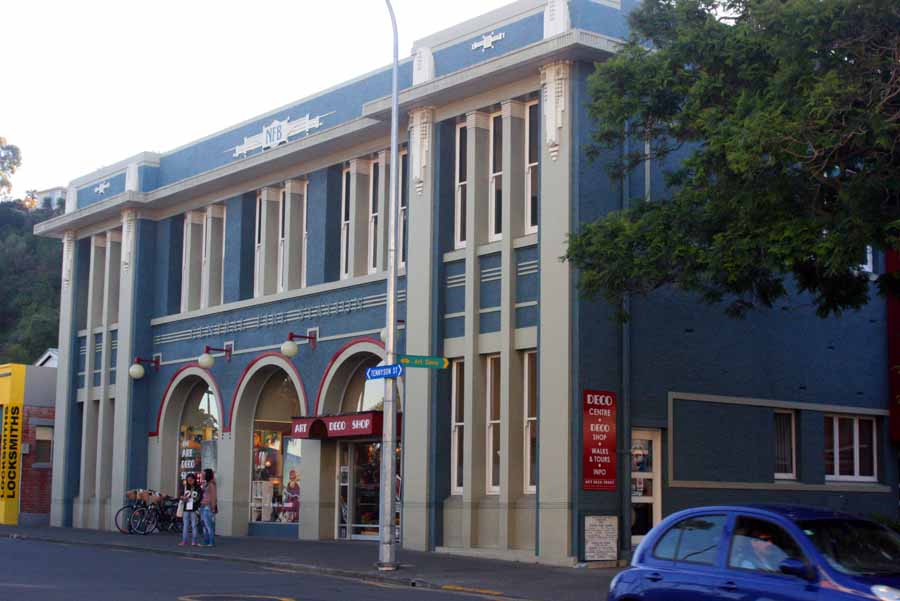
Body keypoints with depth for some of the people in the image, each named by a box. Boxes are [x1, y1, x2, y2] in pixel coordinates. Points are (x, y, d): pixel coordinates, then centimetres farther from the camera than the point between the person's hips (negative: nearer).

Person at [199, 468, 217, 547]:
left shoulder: (211, 484, -9)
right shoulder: (205, 484, 17)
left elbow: (213, 496, -12)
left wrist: (213, 507, -17)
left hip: (208, 507, -9)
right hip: (203, 506, 9)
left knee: (209, 525, -9)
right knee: (204, 525, 9)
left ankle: (212, 543, -8)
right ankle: (206, 542, 11)